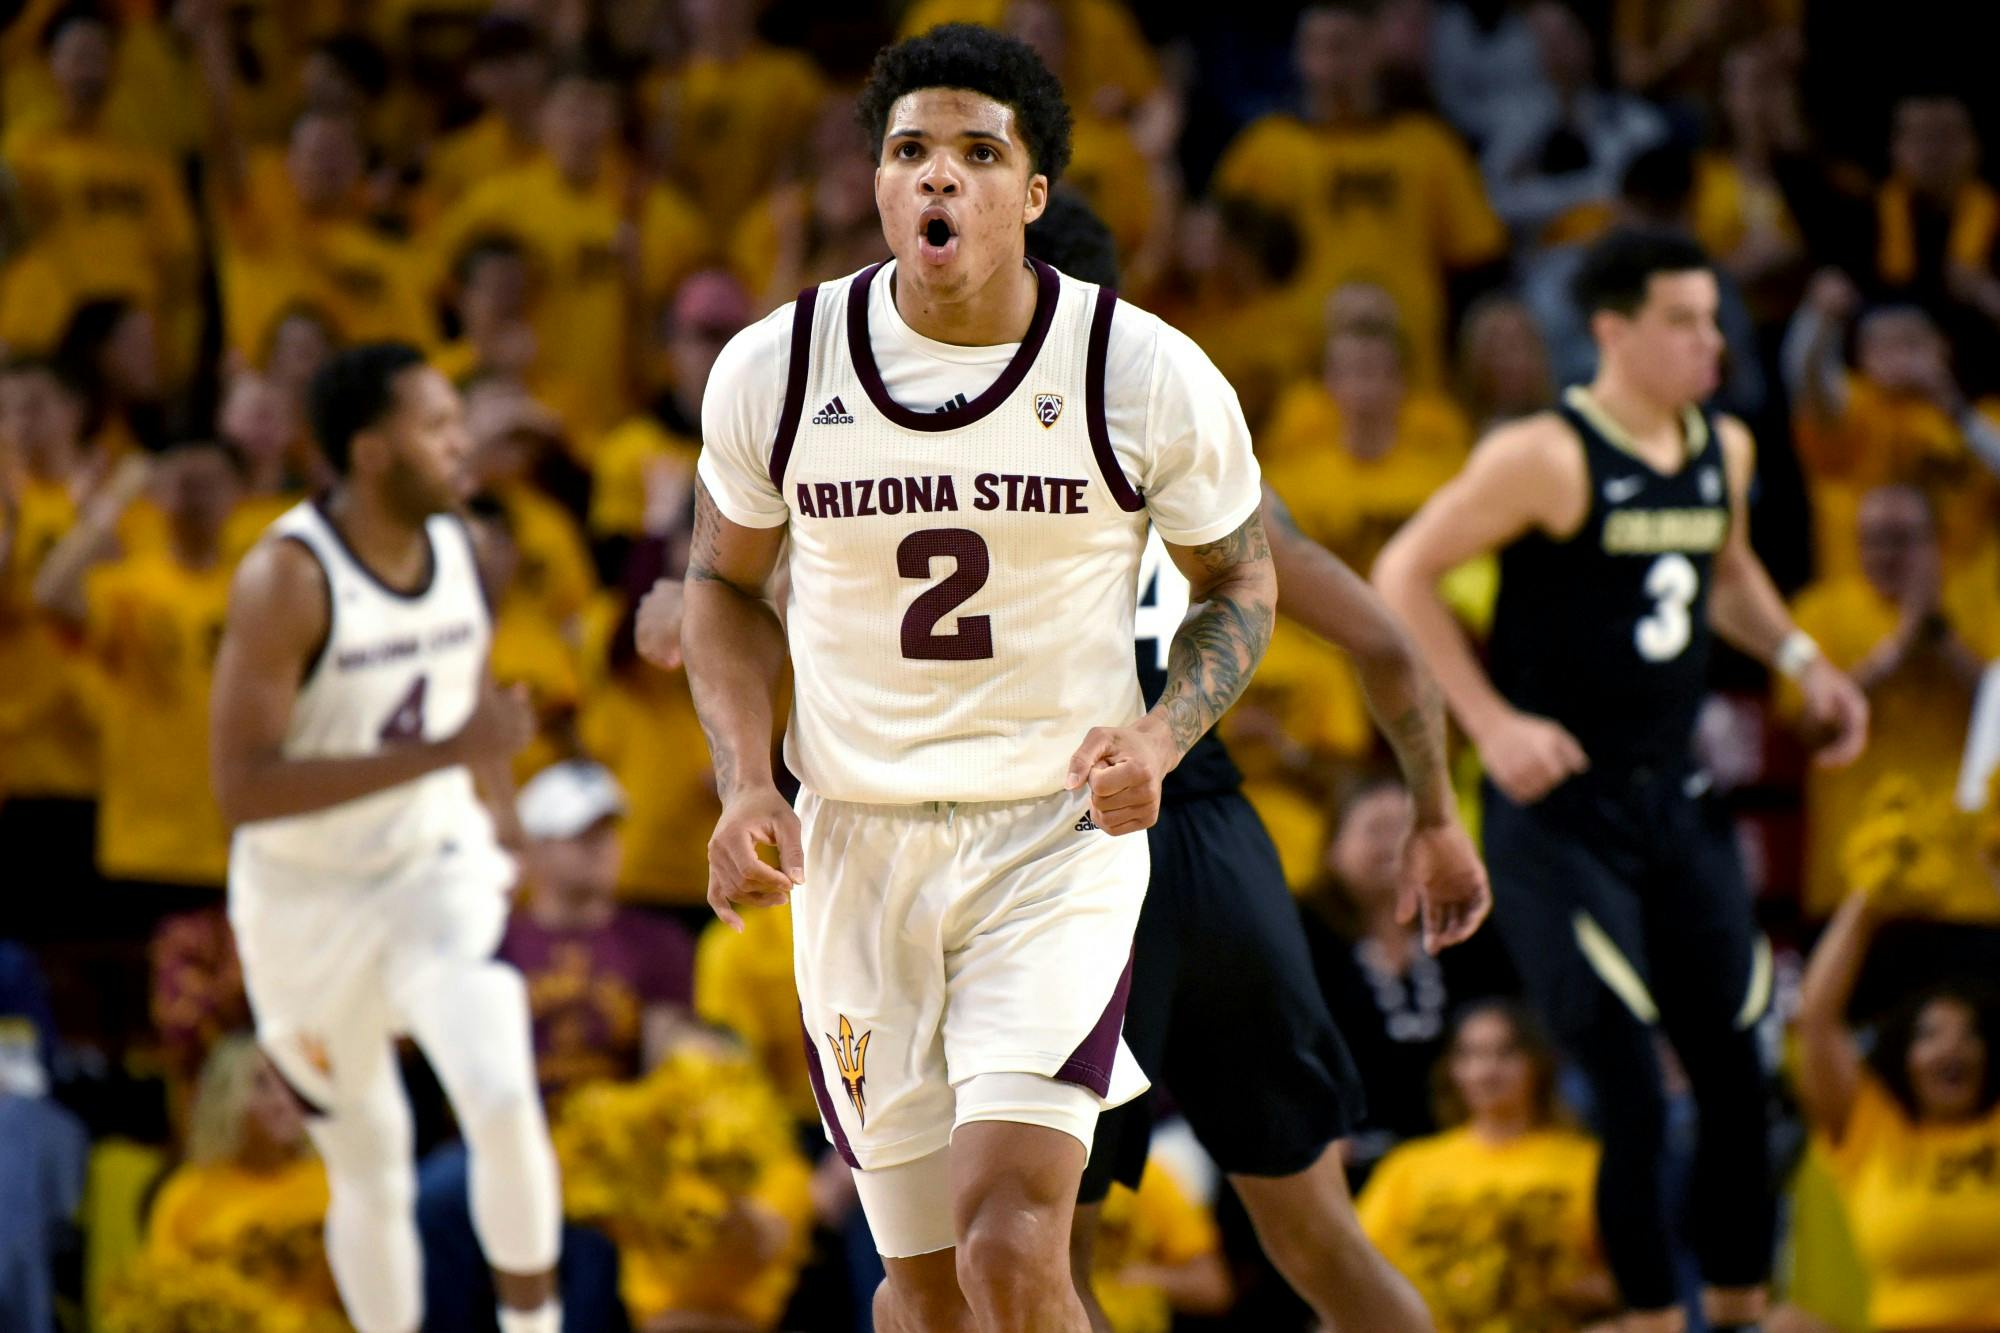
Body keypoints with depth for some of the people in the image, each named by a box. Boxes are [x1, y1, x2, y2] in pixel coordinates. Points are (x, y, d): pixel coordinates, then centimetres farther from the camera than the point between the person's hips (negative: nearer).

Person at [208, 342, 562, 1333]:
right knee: (368, 1167, 9)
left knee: (505, 1103, -21)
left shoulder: (458, 546, -3)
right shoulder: (287, 579, -22)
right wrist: (441, 754, -32)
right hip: (308, 900, -3)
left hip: (438, 871, 3)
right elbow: (242, 787, -29)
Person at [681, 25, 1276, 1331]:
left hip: (1060, 838, -2)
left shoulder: (1148, 376, -9)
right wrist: (747, 784, -3)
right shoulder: (776, 368, -4)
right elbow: (727, 585, 12)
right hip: (856, 841, 2)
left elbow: (1241, 584, 7)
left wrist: (1160, 738, -12)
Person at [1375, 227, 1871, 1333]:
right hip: (1560, 808, -7)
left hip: (1672, 796, 7)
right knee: (1628, 1091, -10)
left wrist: (1801, 662, 12)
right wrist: (1491, 723, -18)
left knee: (1735, 1072, 6)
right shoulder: (1548, 457, -14)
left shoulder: (1723, 451, 8)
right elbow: (1403, 575, -12)